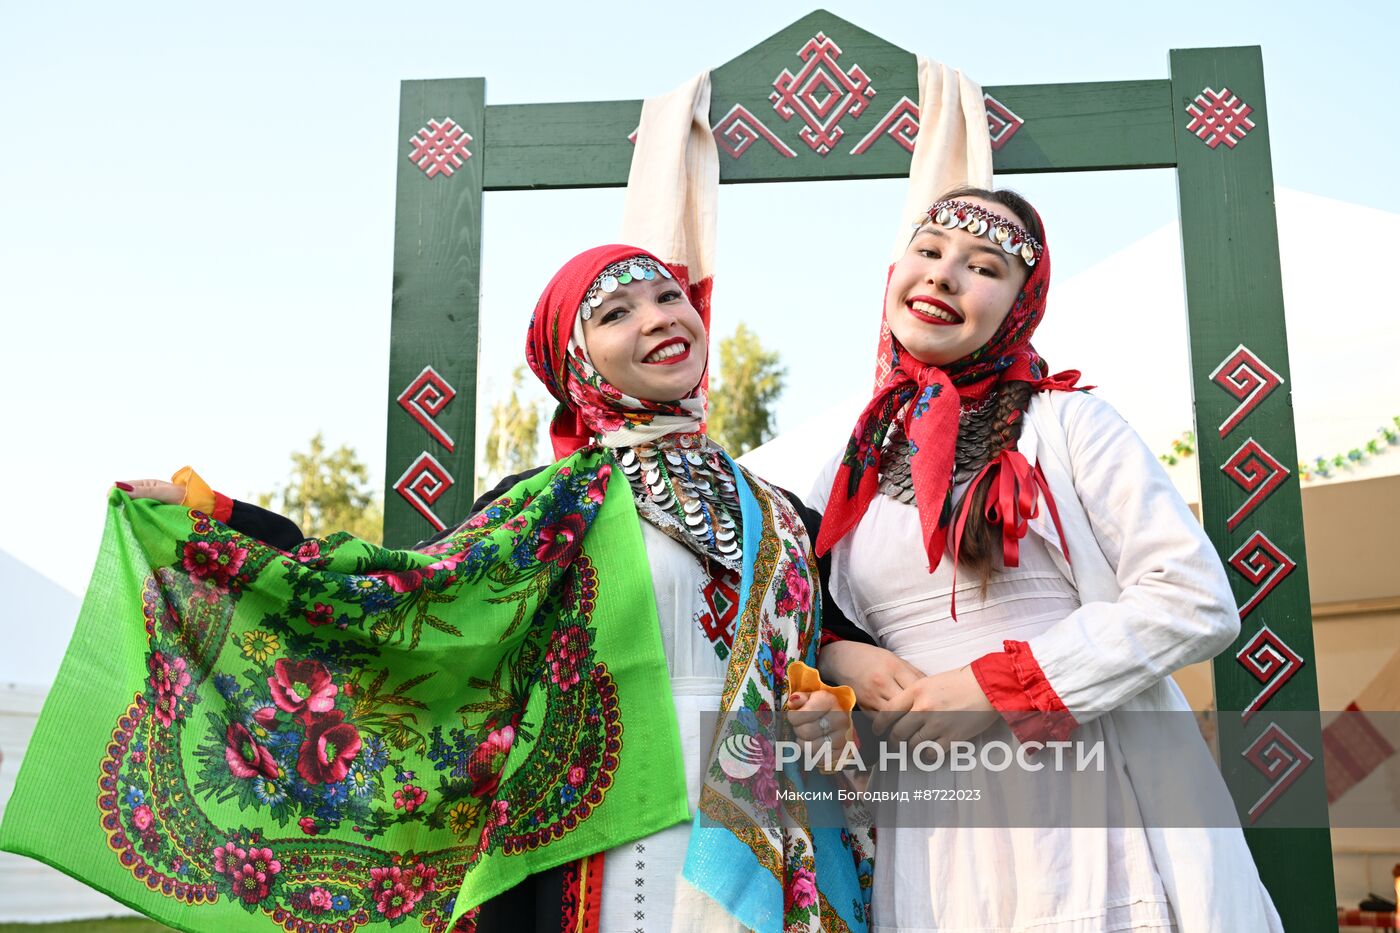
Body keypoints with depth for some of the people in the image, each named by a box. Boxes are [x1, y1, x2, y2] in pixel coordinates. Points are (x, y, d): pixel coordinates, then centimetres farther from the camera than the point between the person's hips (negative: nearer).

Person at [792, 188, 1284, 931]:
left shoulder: (1067, 423, -3)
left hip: (1092, 805, -3)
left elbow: (1197, 603, -10)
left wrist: (998, 685, -15)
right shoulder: (849, 474, 9)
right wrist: (836, 657, -8)